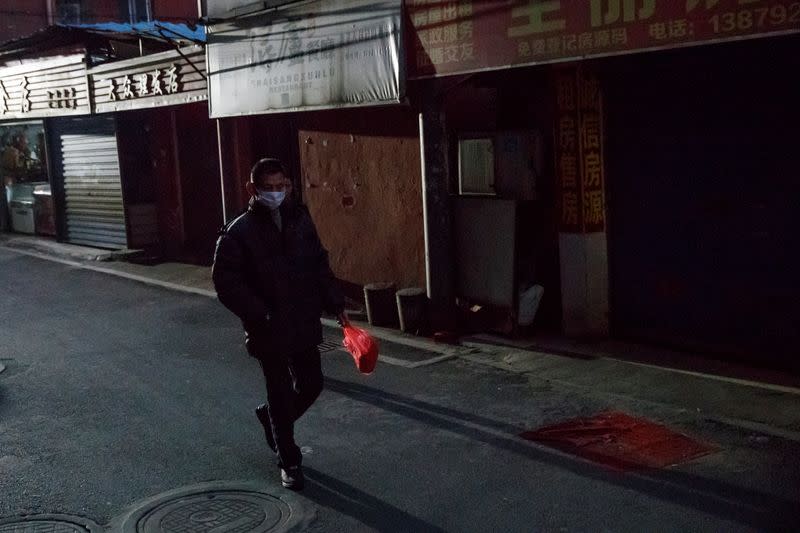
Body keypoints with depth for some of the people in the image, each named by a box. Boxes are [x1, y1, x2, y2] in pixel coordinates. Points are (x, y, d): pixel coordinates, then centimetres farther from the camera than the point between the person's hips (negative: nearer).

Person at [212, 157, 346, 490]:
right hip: (269, 330, -5)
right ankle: (289, 462, 22)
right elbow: (226, 281, -13)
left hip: (305, 324, 5)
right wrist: (260, 316, -19)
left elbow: (320, 265, 12)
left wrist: (335, 304, 6)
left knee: (311, 384, 13)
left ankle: (270, 417, 42)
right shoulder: (240, 231, -12)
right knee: (281, 394, 5)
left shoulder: (299, 219, 4)